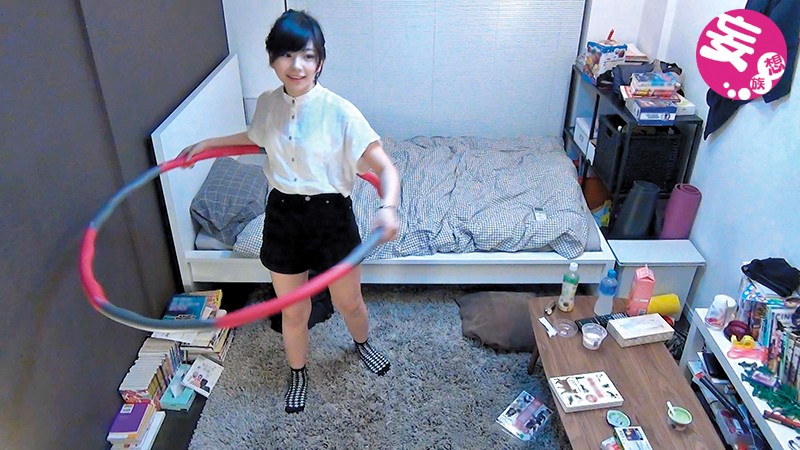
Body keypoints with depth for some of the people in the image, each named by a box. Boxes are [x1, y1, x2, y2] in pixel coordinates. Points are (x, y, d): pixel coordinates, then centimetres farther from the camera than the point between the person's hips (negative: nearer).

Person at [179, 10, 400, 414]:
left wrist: (388, 207, -39)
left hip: (331, 216, -3)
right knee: (293, 312, 16)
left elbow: (385, 168, -20)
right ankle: (298, 373, 46)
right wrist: (206, 143, 18)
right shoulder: (267, 104, -3)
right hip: (282, 216, 3)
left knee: (349, 302, 18)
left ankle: (362, 344, 54)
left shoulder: (339, 112, -19)